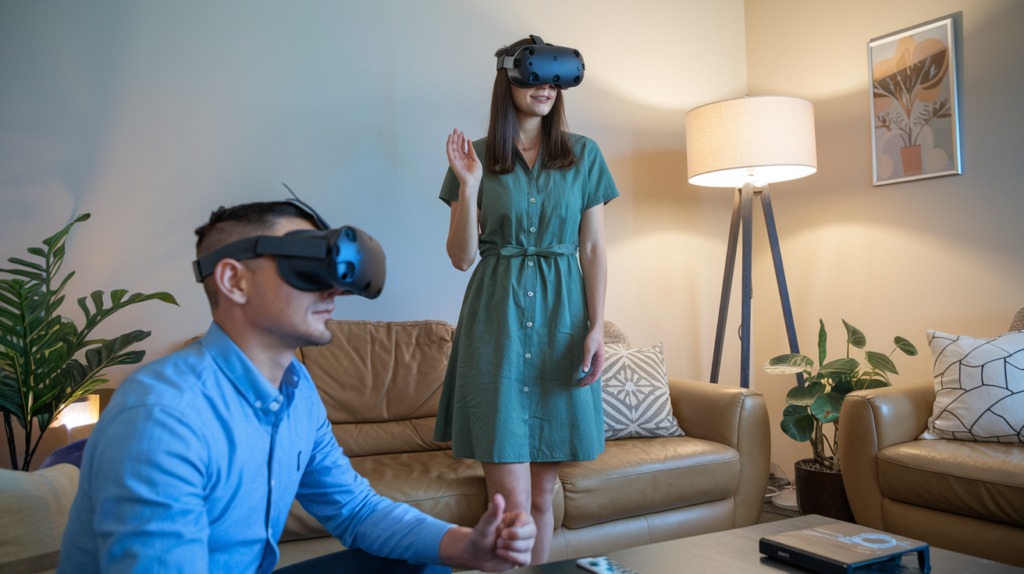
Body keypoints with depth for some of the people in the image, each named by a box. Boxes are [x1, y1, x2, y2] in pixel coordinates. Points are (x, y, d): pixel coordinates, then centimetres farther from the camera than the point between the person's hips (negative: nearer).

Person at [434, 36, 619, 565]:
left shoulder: (584, 155, 8)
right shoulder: (476, 157, 5)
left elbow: (593, 248, 6)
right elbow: (461, 257, 2)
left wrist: (596, 327, -4)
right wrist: (469, 186, -10)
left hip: (561, 320, 2)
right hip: (496, 321, -1)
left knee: (542, 493, 9)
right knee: (511, 499, -5)